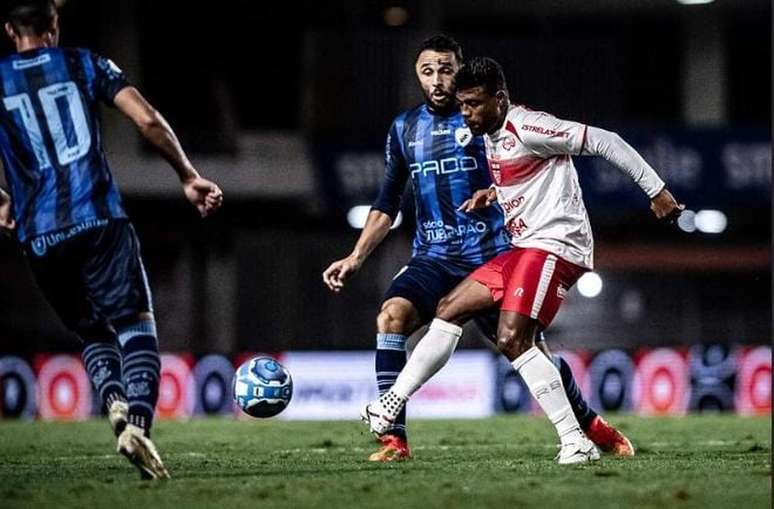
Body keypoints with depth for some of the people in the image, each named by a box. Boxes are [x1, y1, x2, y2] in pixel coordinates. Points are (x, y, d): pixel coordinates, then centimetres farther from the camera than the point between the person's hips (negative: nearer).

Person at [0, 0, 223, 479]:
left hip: (40, 237, 2)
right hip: (100, 222, -2)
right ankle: (138, 422, -24)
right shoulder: (85, 63, 8)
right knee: (137, 326, 0)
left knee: (92, 332, 19)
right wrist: (188, 176, 8)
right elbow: (148, 120, -2)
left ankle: (116, 402, -9)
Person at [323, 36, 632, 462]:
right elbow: (386, 206, 16)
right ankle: (395, 439, -24)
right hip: (433, 259, 3)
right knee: (391, 315, -25)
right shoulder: (404, 129, 10)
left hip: (490, 256, -3)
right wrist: (355, 258, 7)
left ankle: (591, 425, 26)